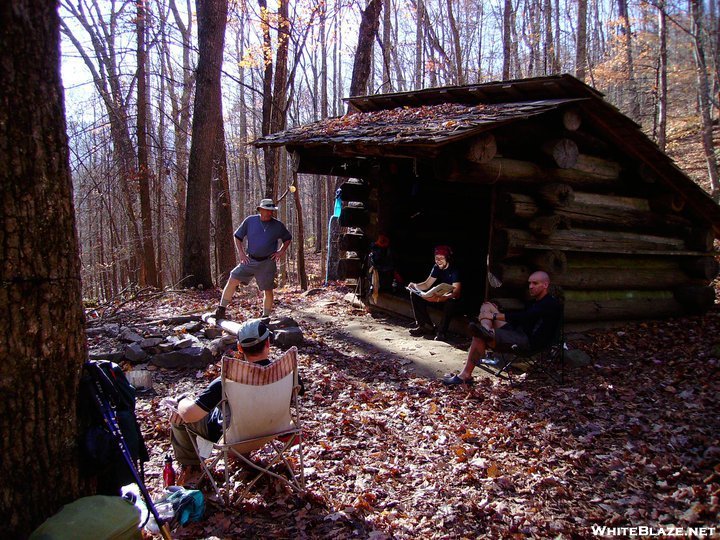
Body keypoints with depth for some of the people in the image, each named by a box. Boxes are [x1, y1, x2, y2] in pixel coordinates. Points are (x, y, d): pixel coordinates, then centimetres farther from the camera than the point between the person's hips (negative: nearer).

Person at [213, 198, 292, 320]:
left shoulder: (278, 226, 0)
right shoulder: (250, 221, 1)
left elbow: (288, 238, 17)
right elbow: (237, 237, 10)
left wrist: (281, 251, 4)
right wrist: (241, 253, 1)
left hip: (267, 263, 0)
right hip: (250, 260, 1)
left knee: (268, 290, 1)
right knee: (232, 280, -10)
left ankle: (265, 317, 17)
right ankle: (221, 310, -2)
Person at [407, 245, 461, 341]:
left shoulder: (454, 271, -24)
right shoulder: (437, 268, -2)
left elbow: (456, 293, -36)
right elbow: (426, 284, 3)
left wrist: (438, 298, -53)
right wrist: (414, 286, -20)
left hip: (452, 298, -8)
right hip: (440, 296, 8)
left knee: (451, 301, -43)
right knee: (415, 294, -4)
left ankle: (441, 331, -29)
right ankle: (426, 326, -6)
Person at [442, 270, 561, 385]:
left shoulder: (552, 304, -7)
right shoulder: (533, 302, 25)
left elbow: (524, 317, -20)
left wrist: (494, 316, -19)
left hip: (530, 341, -10)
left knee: (479, 337, -23)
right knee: (487, 306, 0)